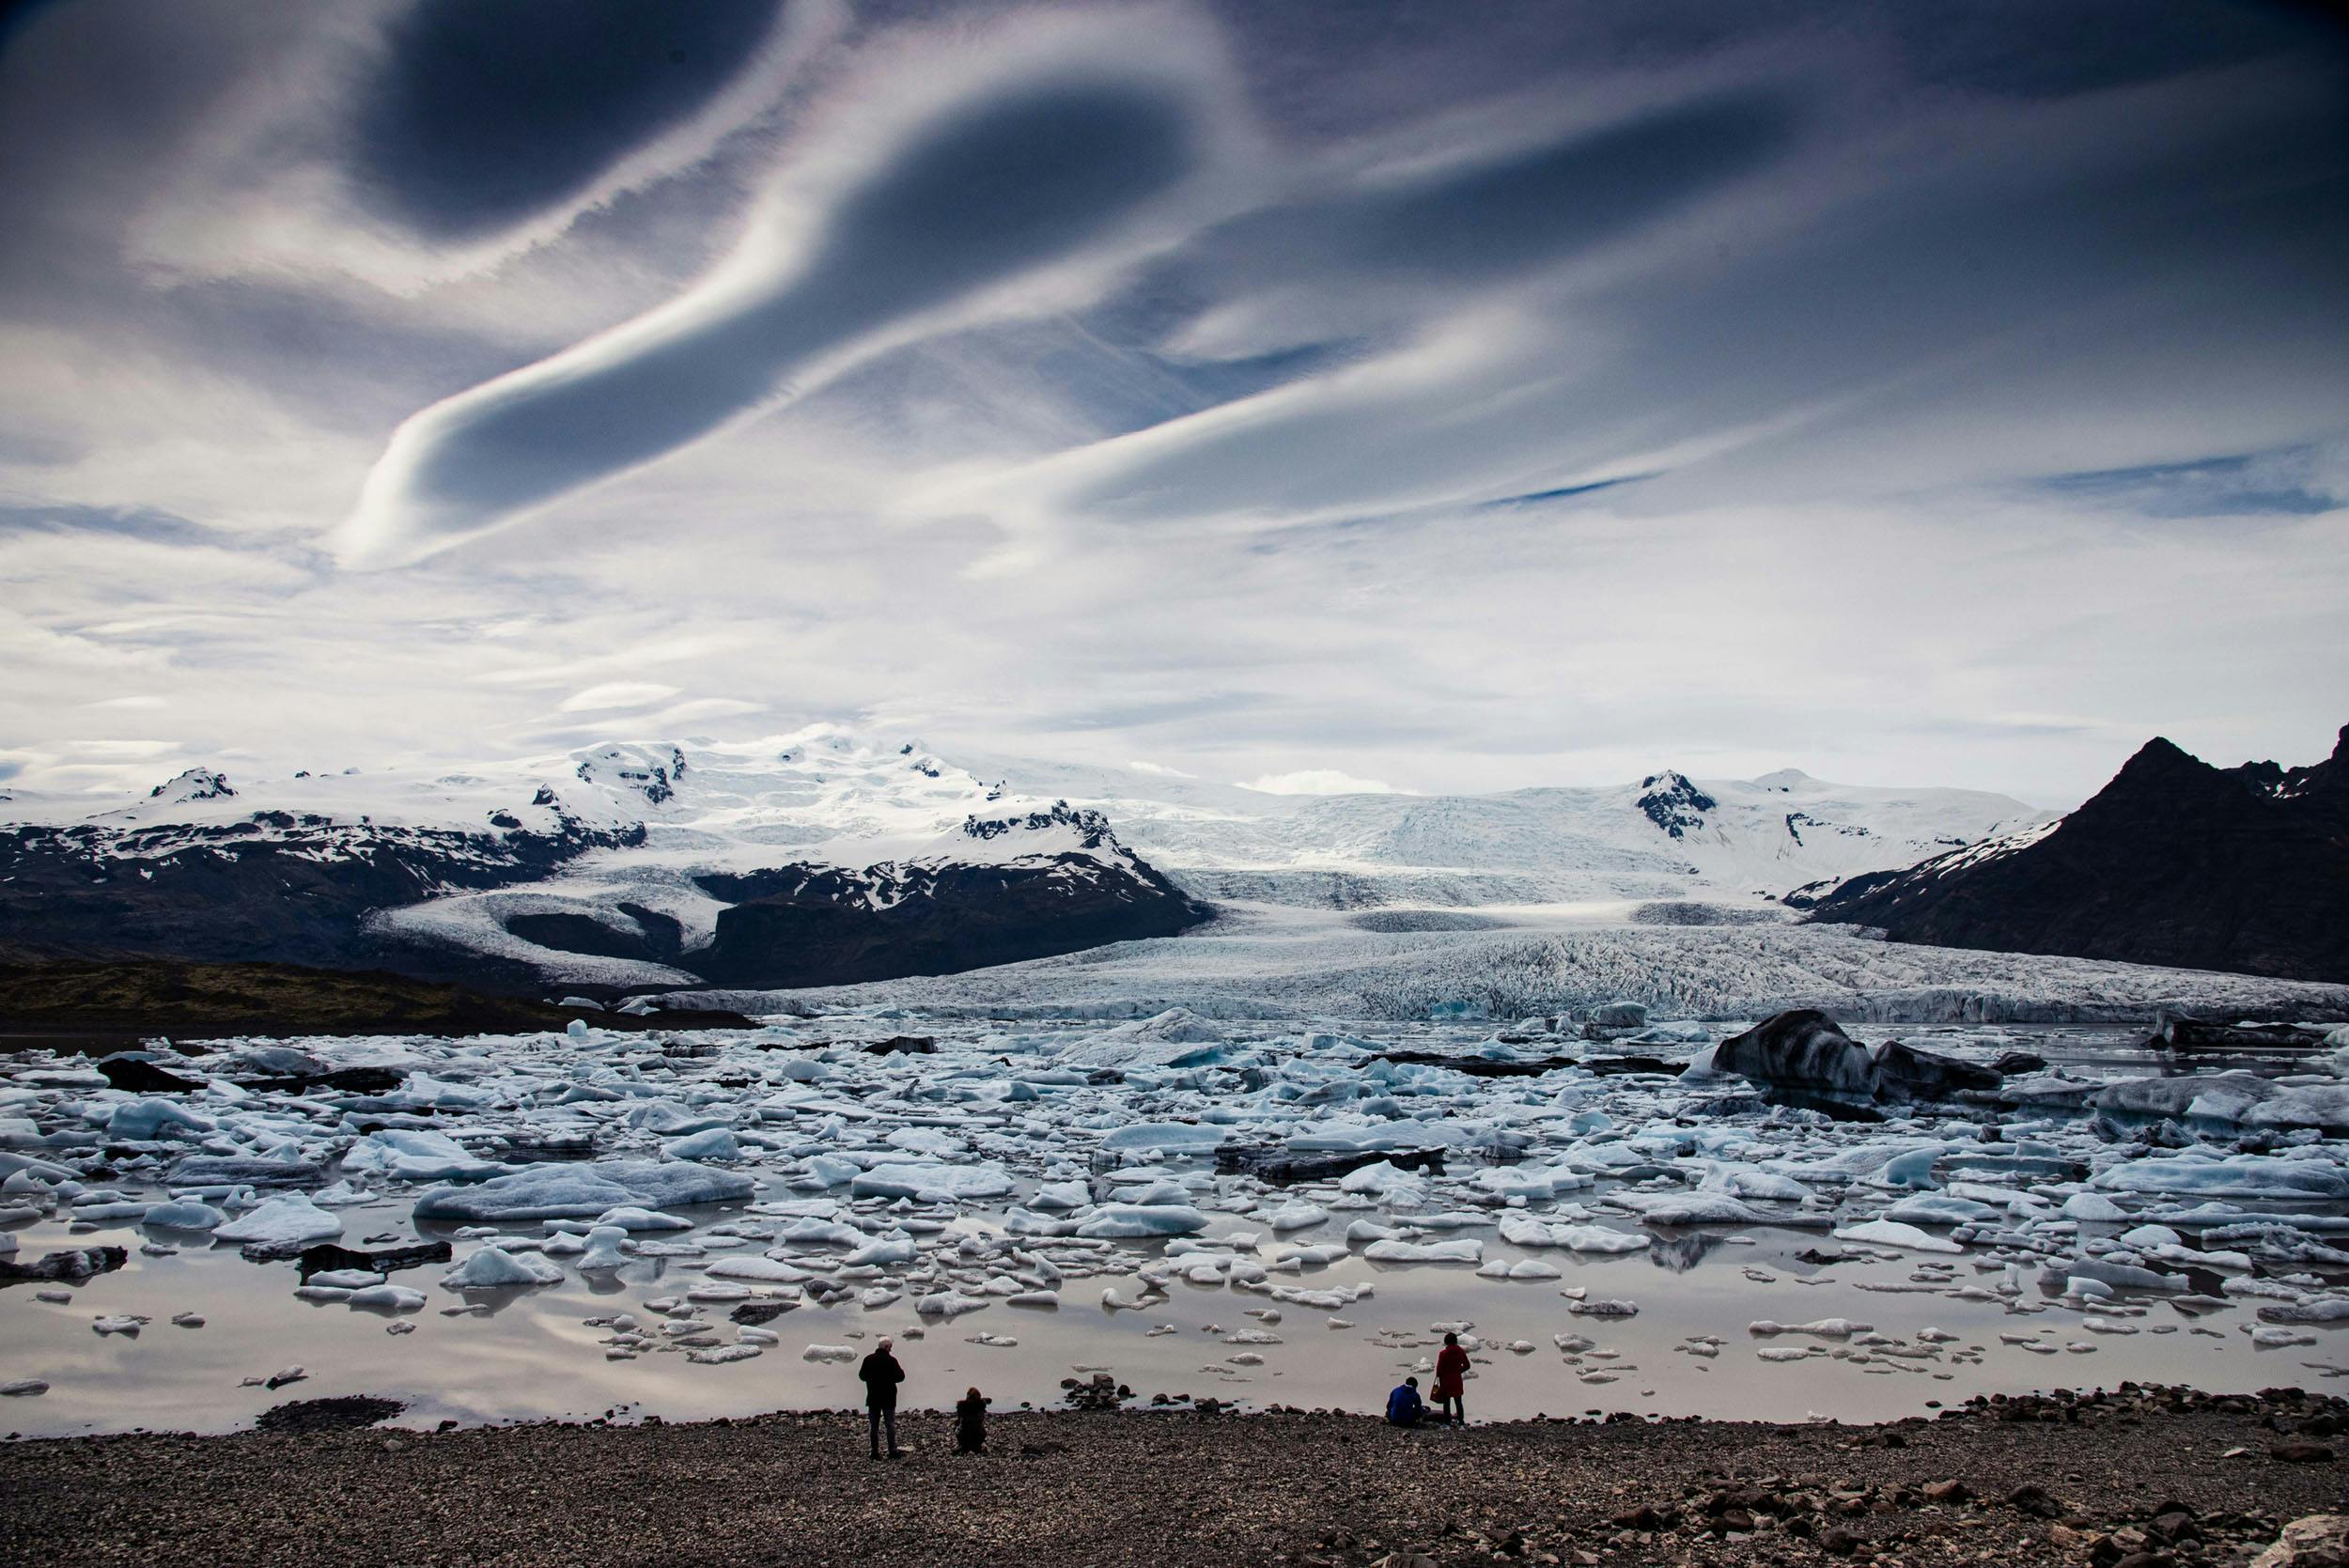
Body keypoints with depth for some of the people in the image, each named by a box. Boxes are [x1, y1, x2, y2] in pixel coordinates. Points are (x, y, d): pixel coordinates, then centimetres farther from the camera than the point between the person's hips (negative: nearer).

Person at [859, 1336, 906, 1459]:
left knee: (874, 1426, 9)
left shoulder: (868, 1359, -2)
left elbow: (861, 1375, 8)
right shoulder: (891, 1360, -15)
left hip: (872, 1399, 4)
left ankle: (875, 1452, 9)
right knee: (890, 1425, 3)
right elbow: (900, 1376, -13)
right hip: (888, 1398, -4)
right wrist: (901, 1371, 8)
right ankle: (893, 1451, 2)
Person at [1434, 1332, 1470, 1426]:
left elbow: (1439, 1369, -12)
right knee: (1458, 1402, 13)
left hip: (1446, 1381, -3)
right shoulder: (1461, 1352, -3)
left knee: (1447, 1402, 7)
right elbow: (1466, 1365, 3)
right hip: (1457, 1381, 3)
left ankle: (1447, 1422, 7)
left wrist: (1438, 1377, 5)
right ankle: (1461, 1422, 16)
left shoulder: (1443, 1353, -14)